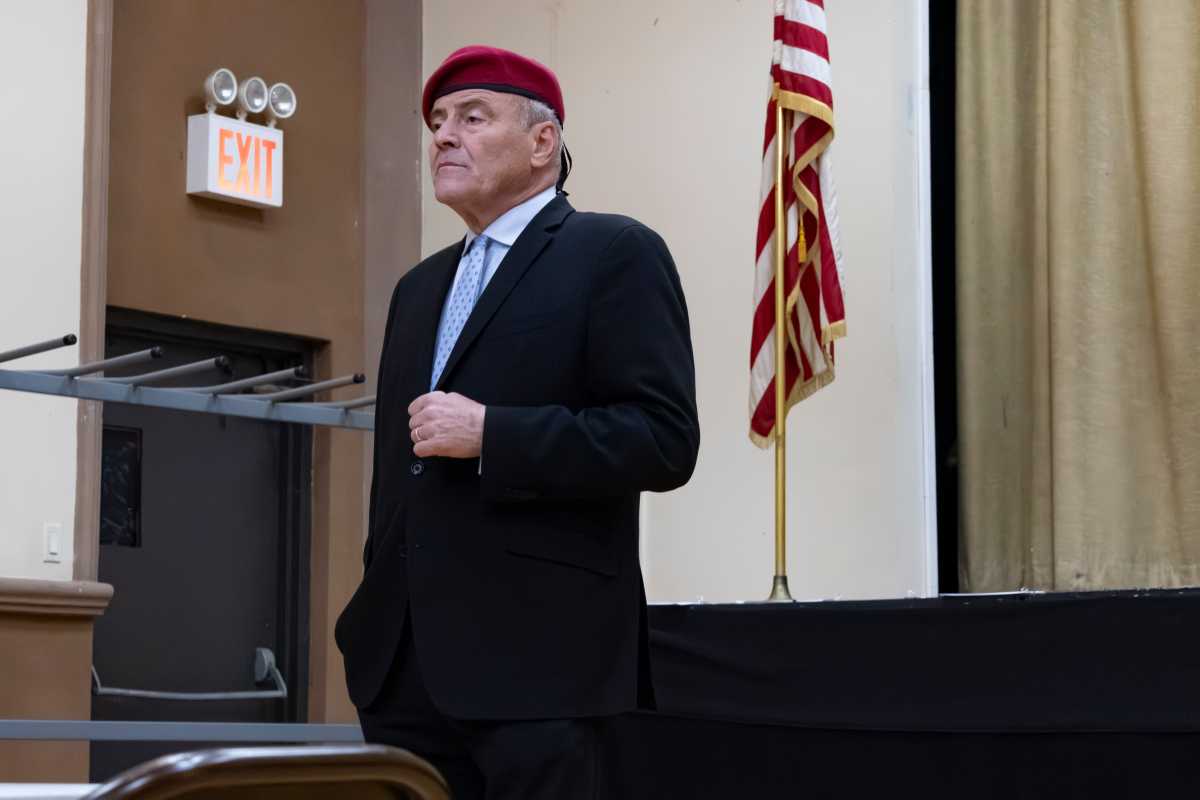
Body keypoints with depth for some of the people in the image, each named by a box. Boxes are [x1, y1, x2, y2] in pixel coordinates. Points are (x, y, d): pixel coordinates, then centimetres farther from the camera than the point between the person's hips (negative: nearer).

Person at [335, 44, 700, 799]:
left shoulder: (616, 254, -1)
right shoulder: (420, 286, 22)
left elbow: (664, 439, -12)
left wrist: (488, 435, -17)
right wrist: (373, 614, 16)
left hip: (537, 659, -7)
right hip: (405, 663, 7)